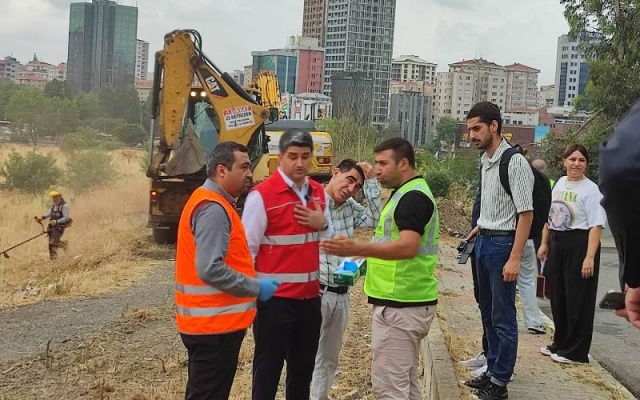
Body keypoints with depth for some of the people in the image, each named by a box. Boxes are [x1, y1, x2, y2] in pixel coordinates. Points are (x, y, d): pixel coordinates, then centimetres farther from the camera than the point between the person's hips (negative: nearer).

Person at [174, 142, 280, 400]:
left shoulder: (213, 203, 14)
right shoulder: (213, 208, -19)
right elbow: (210, 269, -27)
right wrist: (256, 287, -17)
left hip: (213, 320, 10)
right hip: (213, 324, -10)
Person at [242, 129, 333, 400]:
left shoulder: (318, 192, 7)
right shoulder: (262, 194, -12)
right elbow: (247, 248, -11)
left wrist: (322, 224, -6)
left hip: (310, 297, 6)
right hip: (275, 298, -6)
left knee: (304, 368, 18)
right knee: (268, 370, 6)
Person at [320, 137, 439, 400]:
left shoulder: (412, 197, -17)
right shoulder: (411, 193, 16)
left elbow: (408, 247, -31)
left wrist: (356, 249, -39)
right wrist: (369, 260, 18)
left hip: (399, 305, -11)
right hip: (409, 301, 11)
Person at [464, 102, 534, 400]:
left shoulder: (515, 162, -17)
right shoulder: (485, 160, 9)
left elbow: (526, 213, -19)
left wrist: (515, 259, -22)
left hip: (502, 244, -9)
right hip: (483, 242, 9)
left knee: (503, 317, 1)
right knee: (487, 313, 18)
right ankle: (492, 371, 32)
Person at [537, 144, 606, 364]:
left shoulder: (590, 189, -12)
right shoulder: (560, 183, 10)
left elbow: (596, 226, -17)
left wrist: (590, 257, -23)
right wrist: (544, 243, 17)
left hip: (579, 244, -7)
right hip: (557, 243, 7)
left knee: (577, 299, 0)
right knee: (557, 297, 13)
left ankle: (575, 351, 11)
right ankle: (560, 343, 27)